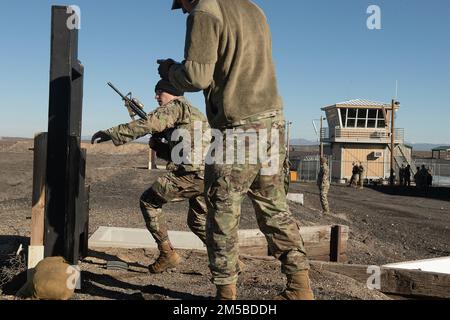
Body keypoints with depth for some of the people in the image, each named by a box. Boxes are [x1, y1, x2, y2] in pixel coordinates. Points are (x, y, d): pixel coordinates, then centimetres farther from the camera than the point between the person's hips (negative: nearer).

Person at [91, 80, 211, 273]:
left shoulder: (177, 105, 1)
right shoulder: (192, 112, 29)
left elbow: (147, 125, -14)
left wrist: (110, 134, -11)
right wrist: (157, 143, 12)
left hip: (193, 173, -9)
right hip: (210, 174, 9)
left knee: (149, 202, 5)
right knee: (198, 221, 23)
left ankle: (167, 254, 5)